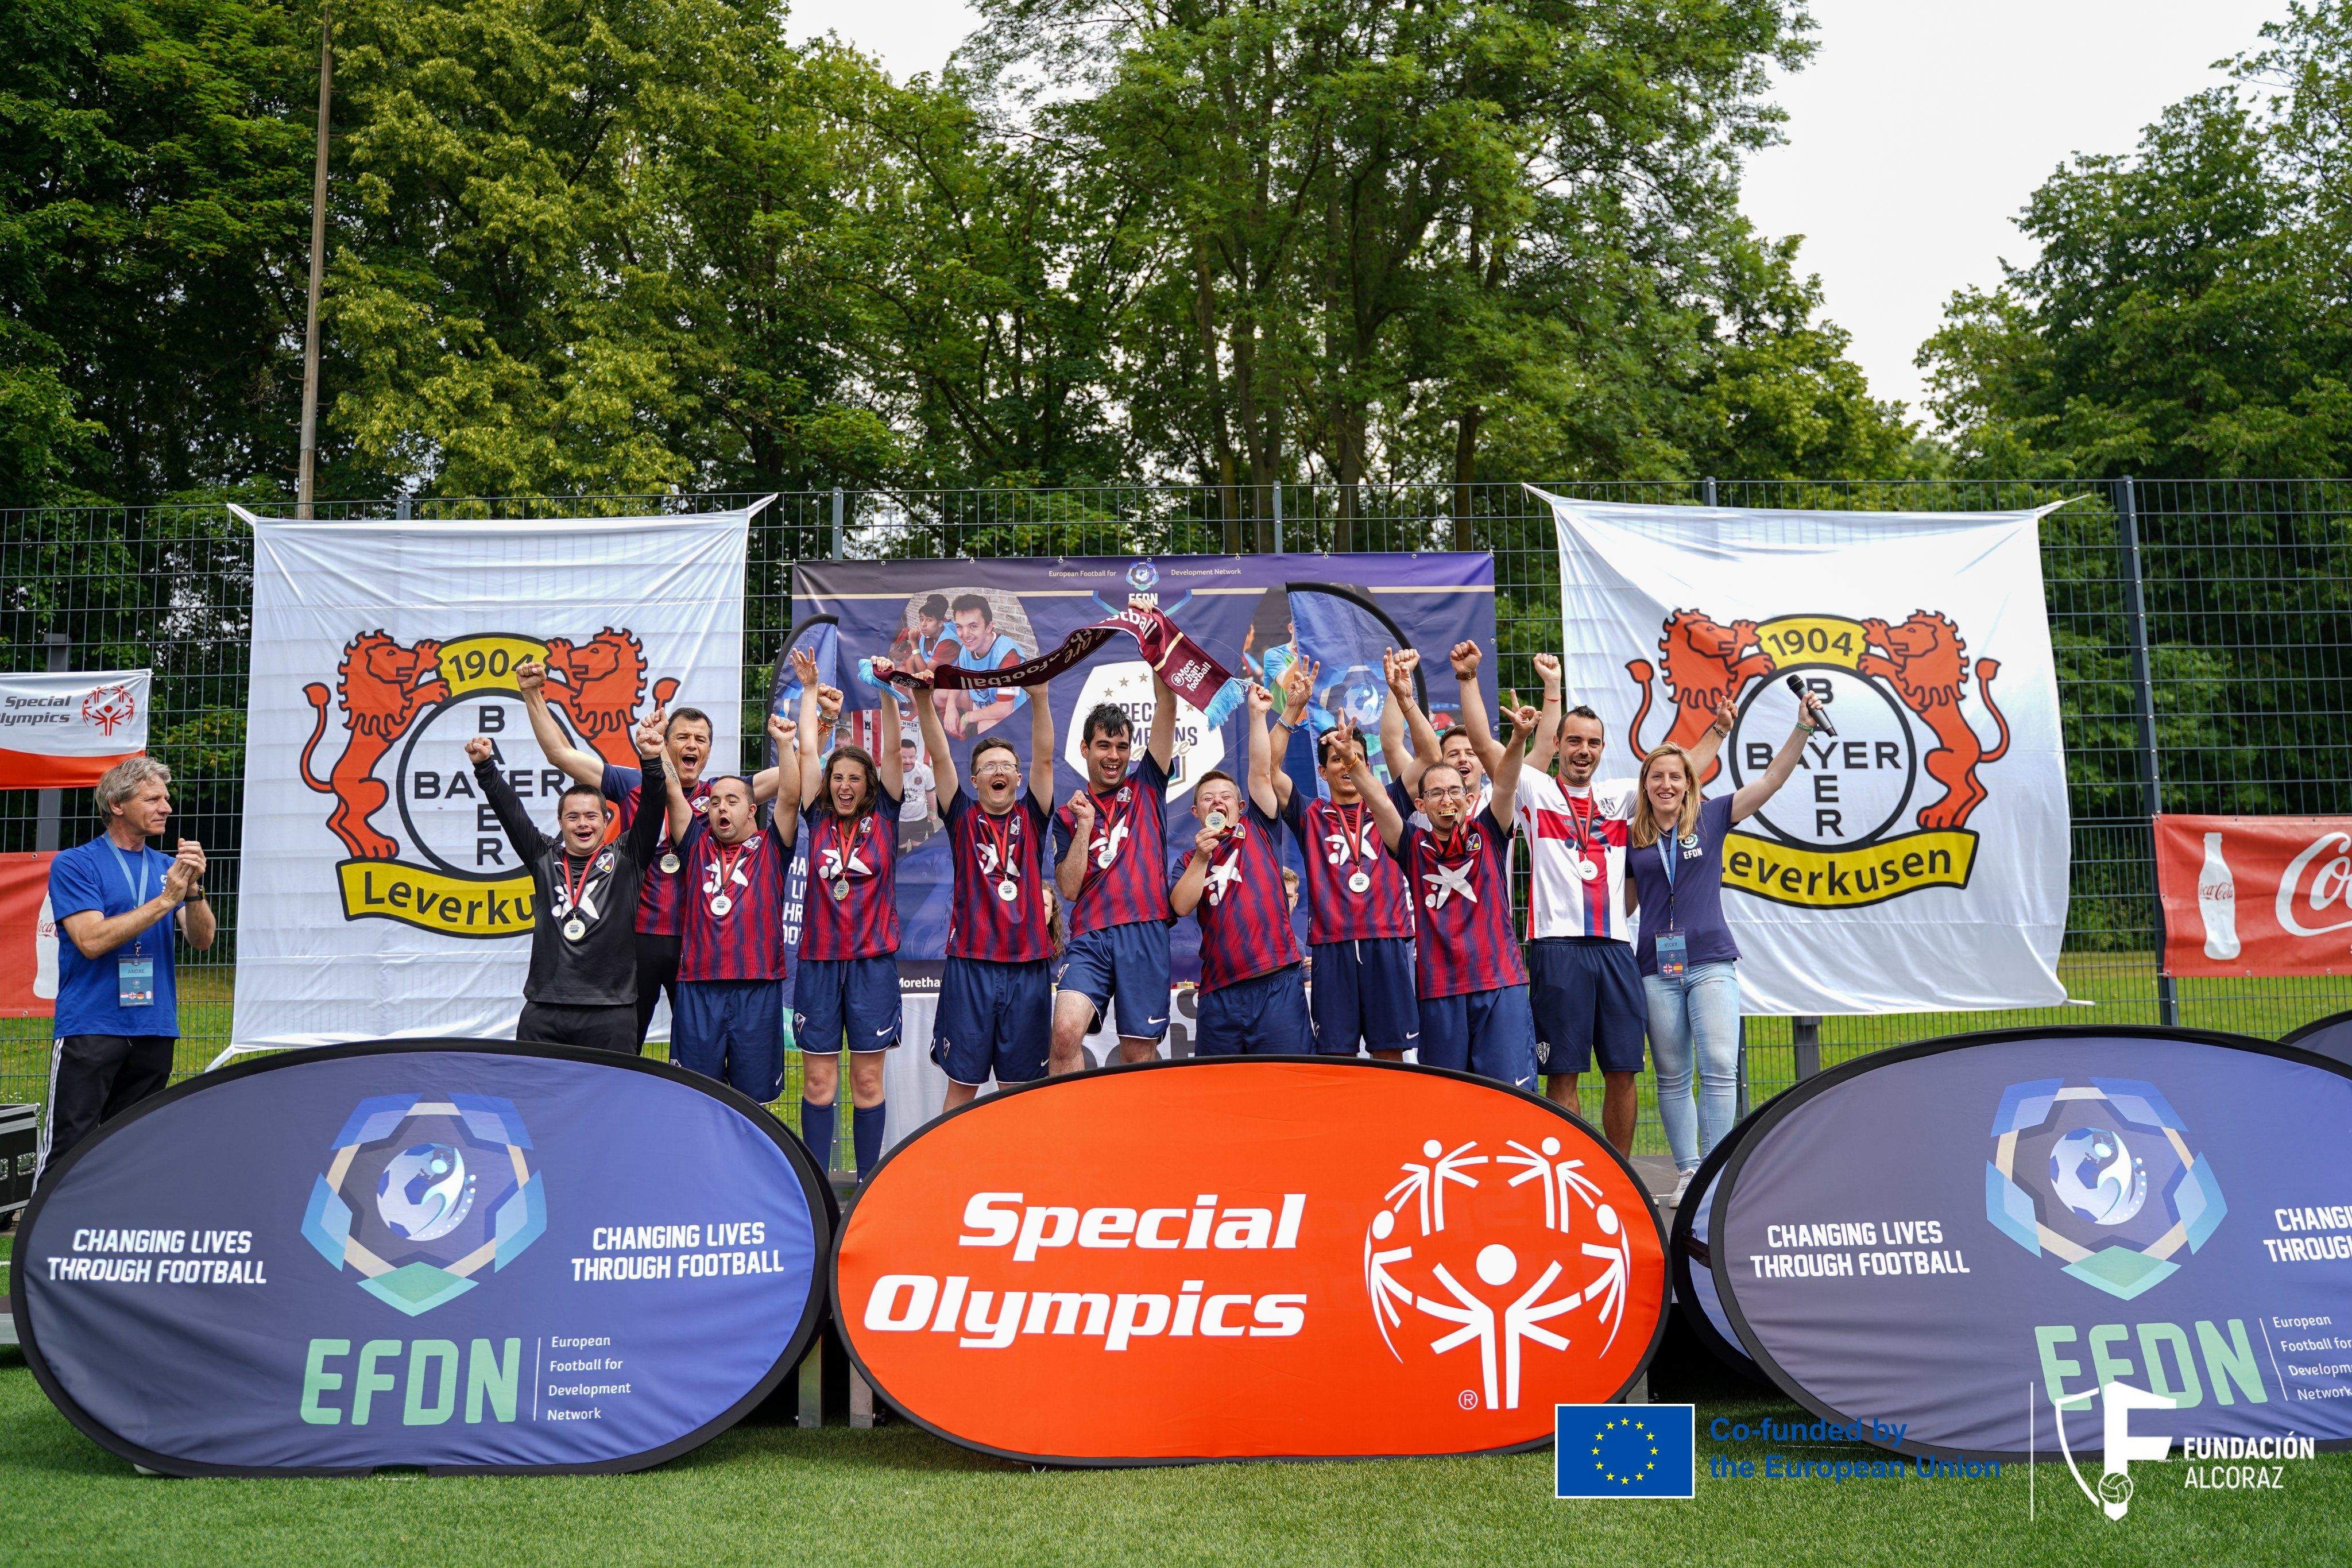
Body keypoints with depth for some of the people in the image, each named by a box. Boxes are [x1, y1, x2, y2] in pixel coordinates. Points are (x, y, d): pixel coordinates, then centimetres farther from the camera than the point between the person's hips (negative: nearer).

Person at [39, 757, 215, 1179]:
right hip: (90, 1028, -5)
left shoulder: (168, 867, 11)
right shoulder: (75, 865, -3)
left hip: (154, 1030, 5)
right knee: (68, 1149, -7)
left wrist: (194, 889, -15)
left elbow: (201, 939, 2)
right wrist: (166, 899, -17)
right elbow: (92, 939, -15)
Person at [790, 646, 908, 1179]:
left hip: (873, 960, -1)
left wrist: (887, 693, -13)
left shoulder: (882, 815, 4)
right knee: (818, 1079, 4)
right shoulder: (818, 817, 6)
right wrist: (810, 690, 8)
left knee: (867, 1079, 4)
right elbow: (808, 750, 5)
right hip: (818, 960, 1)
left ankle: (869, 1181, 13)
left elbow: (893, 750, -5)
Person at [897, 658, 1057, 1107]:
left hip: (1028, 964, 1)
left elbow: (1045, 759, -3)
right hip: (970, 962, -1)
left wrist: (1038, 698, -17)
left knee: (1021, 1083, 7)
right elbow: (941, 758, -3)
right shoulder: (963, 818, 8)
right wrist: (924, 702, -16)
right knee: (962, 1081, 3)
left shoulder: (1031, 818, 9)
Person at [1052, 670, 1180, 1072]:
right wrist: (1085, 825, -4)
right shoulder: (1068, 815, 15)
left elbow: (1166, 706, 5)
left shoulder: (1146, 788, 14)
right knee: (1066, 1031, -22)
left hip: (1145, 935, 0)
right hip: (1089, 937, 0)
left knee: (1140, 1054, 2)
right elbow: (1069, 889, 3)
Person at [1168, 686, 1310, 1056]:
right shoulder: (1188, 861, 17)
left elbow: (1261, 772, 2)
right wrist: (1201, 858, -8)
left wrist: (1257, 713, -4)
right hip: (1219, 993, 2)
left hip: (1278, 984, -2)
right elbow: (1181, 907, 0)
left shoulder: (1257, 831, 13)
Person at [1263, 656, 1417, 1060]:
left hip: (1387, 942, 0)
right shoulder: (1311, 816, 12)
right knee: (1337, 1054, 1)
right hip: (1331, 945, 0)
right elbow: (1266, 768, 0)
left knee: (1390, 1052, 2)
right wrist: (1293, 709, -9)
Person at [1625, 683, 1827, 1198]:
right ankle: (1687, 1171, 16)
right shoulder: (1632, 838, 8)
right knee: (1672, 1075, 7)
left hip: (1711, 961, -1)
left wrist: (1803, 727, -12)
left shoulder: (1711, 818, 4)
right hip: (1656, 965, 1)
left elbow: (1772, 779, -1)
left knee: (1720, 1067, -10)